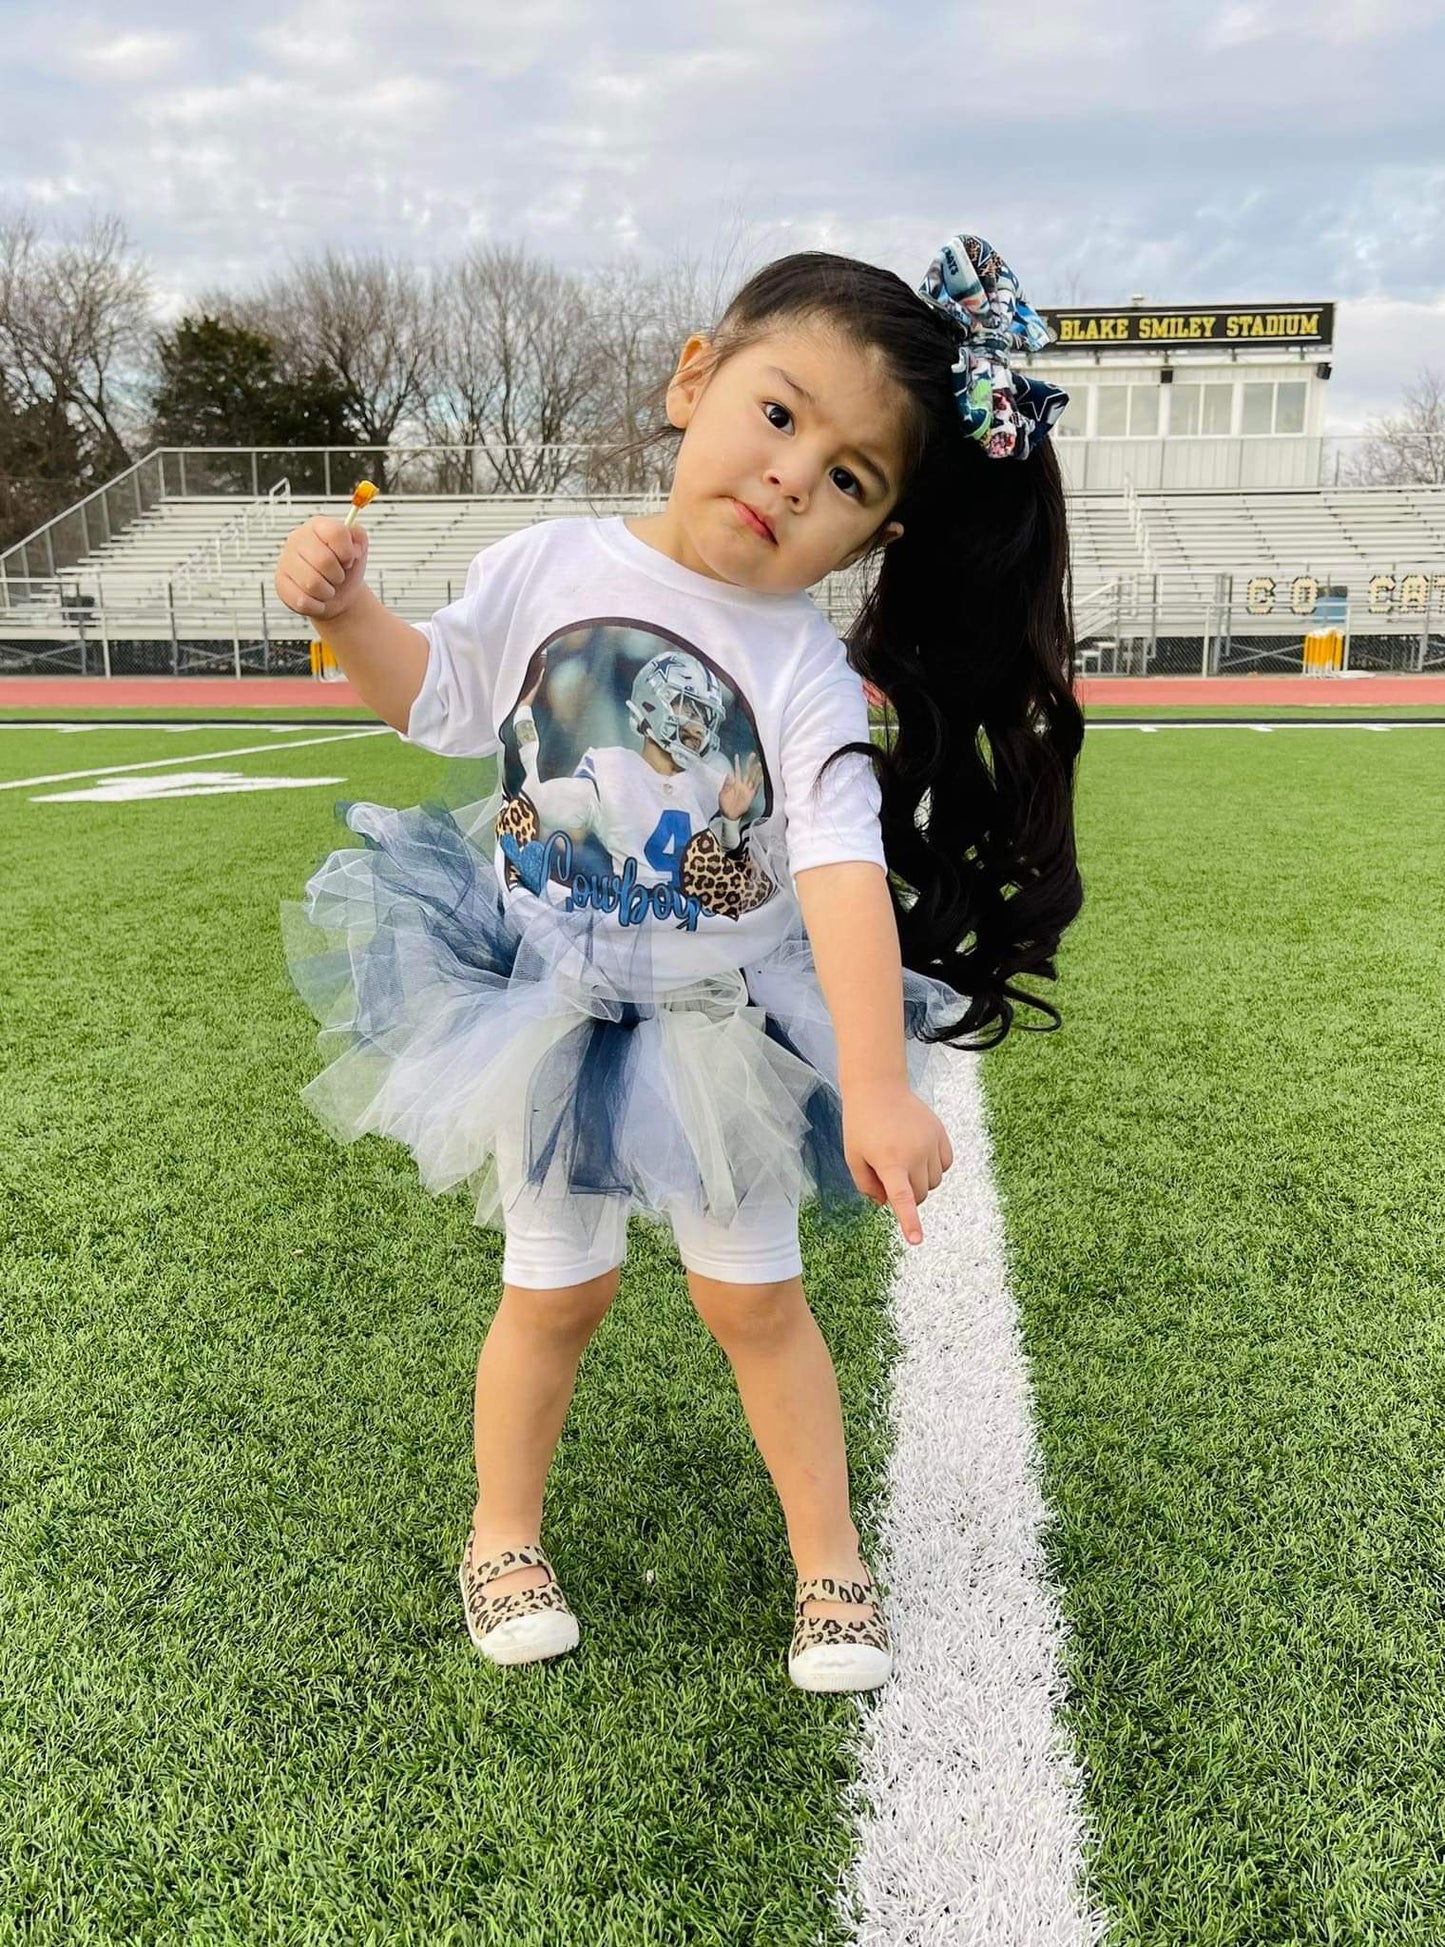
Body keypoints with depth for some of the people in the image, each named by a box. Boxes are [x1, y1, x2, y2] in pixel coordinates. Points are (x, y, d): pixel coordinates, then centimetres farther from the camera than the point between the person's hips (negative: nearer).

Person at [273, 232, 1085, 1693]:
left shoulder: (811, 674, -15)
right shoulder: (550, 567, -9)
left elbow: (844, 877, -26)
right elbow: (438, 698, 7)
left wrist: (878, 1088, -36)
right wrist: (346, 609, -12)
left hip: (727, 1026, -1)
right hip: (547, 1008, 1)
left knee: (753, 1294, 10)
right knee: (557, 1288, 12)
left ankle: (830, 1559, 32)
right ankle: (502, 1535, 37)